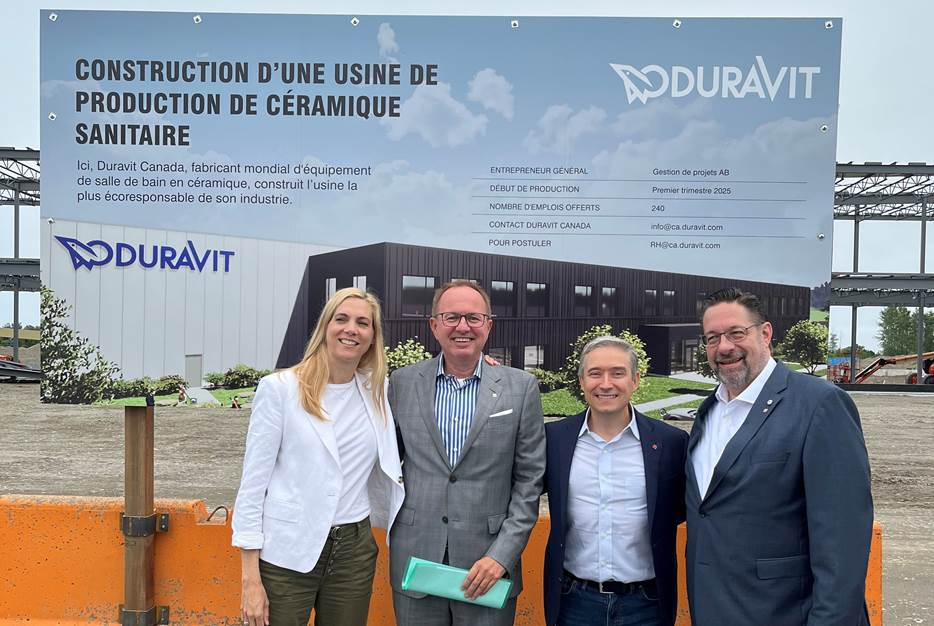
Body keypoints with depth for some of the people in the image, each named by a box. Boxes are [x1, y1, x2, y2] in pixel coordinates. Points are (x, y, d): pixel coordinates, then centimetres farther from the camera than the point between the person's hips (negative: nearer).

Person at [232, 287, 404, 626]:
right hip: (287, 554, -3)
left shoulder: (379, 392, 4)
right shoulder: (279, 388, -5)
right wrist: (251, 578, -9)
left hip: (355, 551, 3)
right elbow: (253, 484, -5)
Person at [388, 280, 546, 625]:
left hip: (489, 567, -1)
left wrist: (502, 556, -9)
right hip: (415, 561, 2)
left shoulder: (521, 387, -3)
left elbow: (529, 482, -3)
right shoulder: (402, 382, 1)